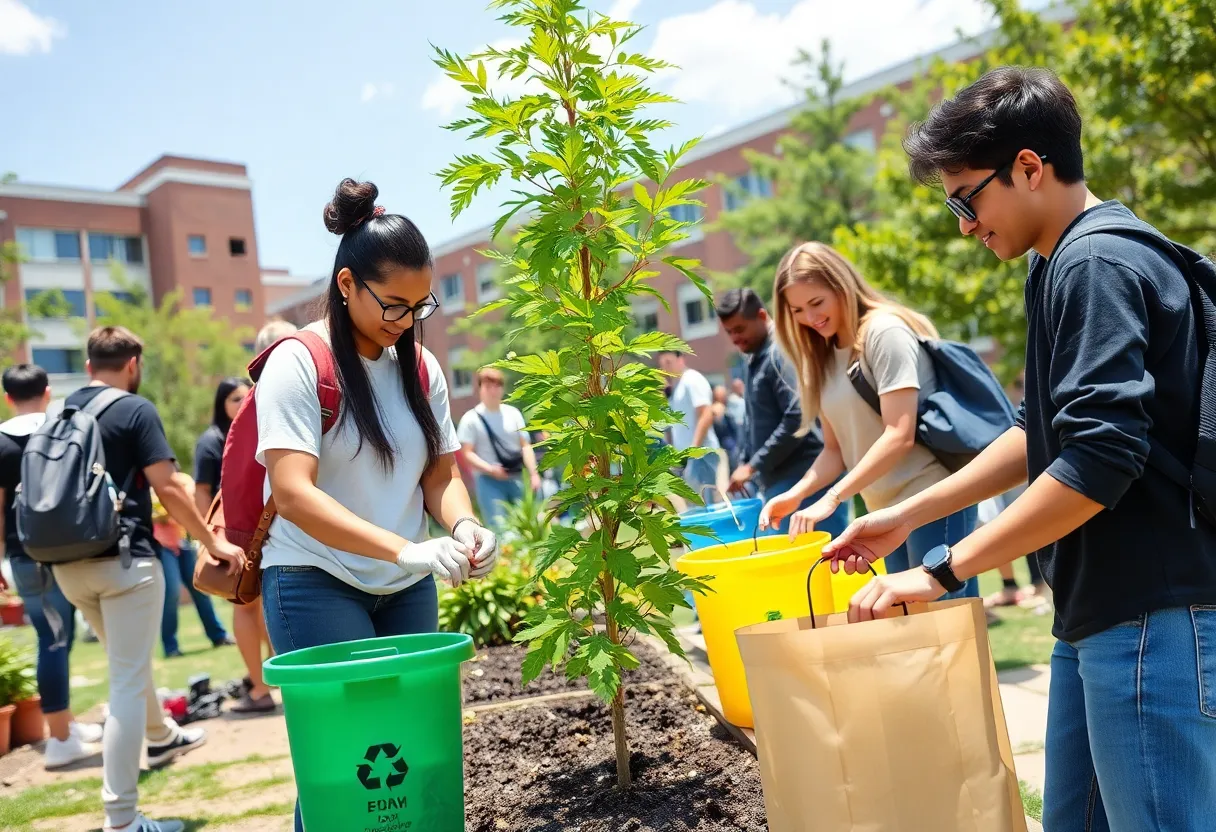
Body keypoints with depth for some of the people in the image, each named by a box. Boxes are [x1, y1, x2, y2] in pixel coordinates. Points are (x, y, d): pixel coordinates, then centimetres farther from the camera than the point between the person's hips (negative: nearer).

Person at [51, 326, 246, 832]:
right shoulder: (135, 410, -10)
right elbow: (168, 489, -15)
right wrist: (213, 543, -6)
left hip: (69, 564, 7)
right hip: (123, 560, -7)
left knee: (128, 664, 27)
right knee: (127, 683, -3)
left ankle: (162, 737, 50)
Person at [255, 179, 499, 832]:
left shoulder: (421, 367, 5)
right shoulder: (299, 363, -12)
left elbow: (440, 470, 8)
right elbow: (293, 494, -21)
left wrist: (462, 524, -15)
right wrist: (406, 549, -31)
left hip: (406, 588, 6)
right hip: (317, 586, -5)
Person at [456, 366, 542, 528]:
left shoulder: (513, 413, 6)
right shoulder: (471, 419, -3)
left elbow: (525, 446, 7)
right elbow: (468, 453, -5)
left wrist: (533, 474, -2)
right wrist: (490, 469, -19)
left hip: (517, 477, 4)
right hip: (488, 480, -3)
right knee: (499, 526, -10)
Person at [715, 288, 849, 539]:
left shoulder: (782, 353, -13)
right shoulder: (756, 359, 16)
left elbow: (798, 419, -22)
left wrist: (753, 466, -17)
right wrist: (745, 462, 15)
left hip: (805, 480, -9)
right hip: (779, 481, 9)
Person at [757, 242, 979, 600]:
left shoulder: (885, 331, -12)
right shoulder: (822, 358, 11)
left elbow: (900, 436, -19)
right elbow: (836, 448, 12)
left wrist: (831, 499, -23)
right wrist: (796, 494, -6)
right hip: (885, 509, 8)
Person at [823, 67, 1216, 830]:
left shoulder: (1097, 265, -16)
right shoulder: (1066, 265, 15)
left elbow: (1099, 460, -24)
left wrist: (943, 572, -19)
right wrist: (908, 515, 15)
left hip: (1152, 617, -10)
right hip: (1102, 609, 10)